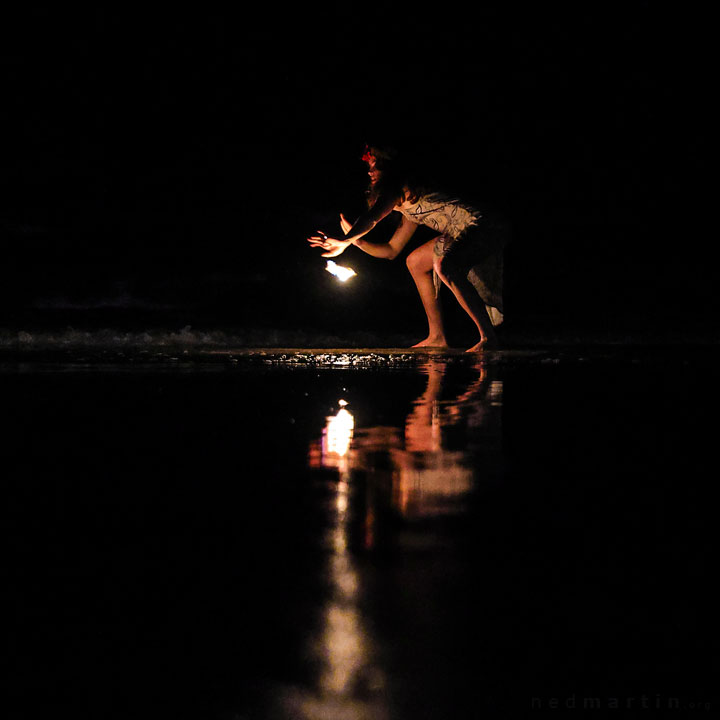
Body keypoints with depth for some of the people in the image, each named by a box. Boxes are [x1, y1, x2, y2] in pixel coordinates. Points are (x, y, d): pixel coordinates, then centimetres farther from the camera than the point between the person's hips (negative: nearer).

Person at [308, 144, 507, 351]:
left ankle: (488, 336, -29)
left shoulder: (399, 186, -6)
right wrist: (354, 239, 21)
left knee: (445, 266, -35)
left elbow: (372, 217, -19)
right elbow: (391, 250, 27)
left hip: (480, 227, -11)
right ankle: (437, 337, 16)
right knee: (415, 261, 21)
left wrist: (345, 240, -9)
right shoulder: (408, 206, 24)